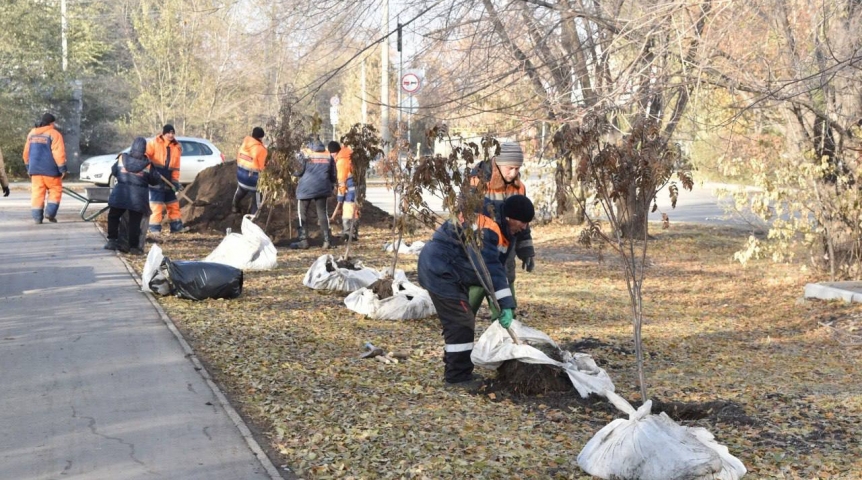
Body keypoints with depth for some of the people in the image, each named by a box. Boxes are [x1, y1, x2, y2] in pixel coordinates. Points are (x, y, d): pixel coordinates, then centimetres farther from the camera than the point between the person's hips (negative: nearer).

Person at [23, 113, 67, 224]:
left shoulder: (31, 133, 13)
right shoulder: (54, 134, -7)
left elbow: (26, 152, 17)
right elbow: (58, 153, -14)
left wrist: (28, 167, 24)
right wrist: (62, 168, -9)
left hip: (35, 169, 5)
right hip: (49, 169, -5)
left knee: (37, 192, 5)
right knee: (55, 190, 8)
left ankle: (37, 217, 0)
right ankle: (50, 213, -3)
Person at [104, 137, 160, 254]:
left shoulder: (122, 158, 1)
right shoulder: (147, 164, -5)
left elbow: (114, 171, 14)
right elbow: (155, 180, 2)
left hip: (120, 193, 2)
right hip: (138, 196, -1)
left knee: (113, 216, 20)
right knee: (135, 222, 4)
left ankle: (112, 240, 15)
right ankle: (134, 246, 3)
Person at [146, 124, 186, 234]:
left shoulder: (177, 147, 9)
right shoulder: (154, 143, -4)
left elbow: (176, 167, 9)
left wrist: (175, 181, 2)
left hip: (168, 179, 5)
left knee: (173, 203, 10)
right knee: (157, 203, -9)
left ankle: (176, 226, 18)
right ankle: (155, 227, -2)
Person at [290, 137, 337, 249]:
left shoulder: (307, 157, -4)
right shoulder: (329, 157, 5)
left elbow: (299, 172, -2)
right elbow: (333, 176, 8)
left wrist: (296, 174, 21)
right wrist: (331, 183, 27)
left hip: (306, 188, -3)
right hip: (322, 188, 3)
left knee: (303, 214, 6)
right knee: (322, 213, 9)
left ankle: (303, 241, 3)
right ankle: (327, 240, 1)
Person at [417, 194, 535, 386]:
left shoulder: (497, 229, 11)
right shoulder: (486, 229, -23)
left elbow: (496, 268, 15)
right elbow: (491, 270, -28)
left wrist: (502, 304, 11)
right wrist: (506, 305, -28)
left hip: (441, 269, 11)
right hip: (440, 271, -11)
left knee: (459, 321, 16)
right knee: (461, 322, -9)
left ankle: (456, 370, 26)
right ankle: (458, 375, -1)